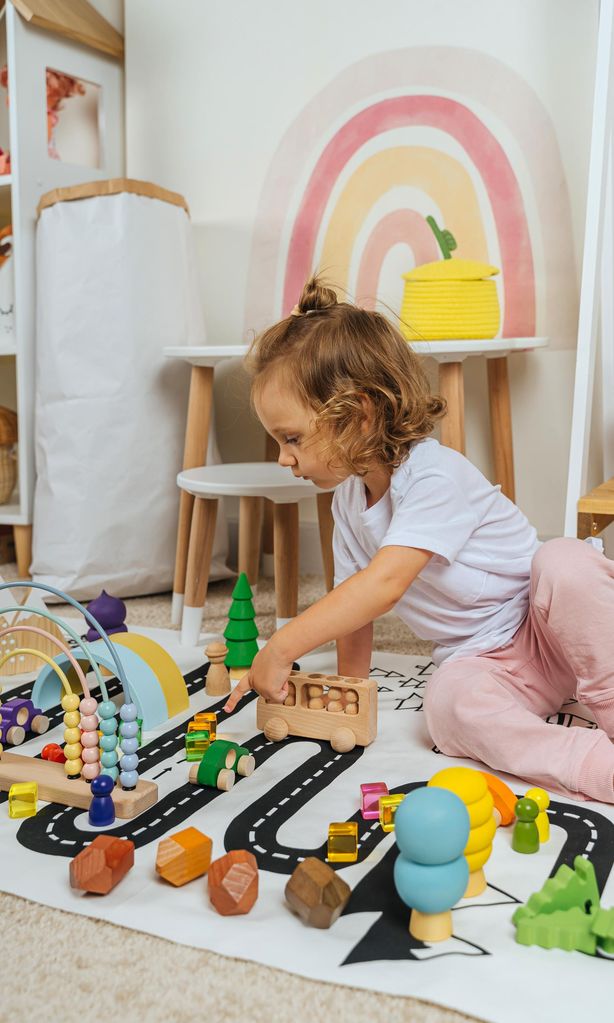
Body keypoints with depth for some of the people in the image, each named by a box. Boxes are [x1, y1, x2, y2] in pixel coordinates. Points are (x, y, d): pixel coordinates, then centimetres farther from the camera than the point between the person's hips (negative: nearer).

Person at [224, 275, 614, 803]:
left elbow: (385, 583, -34)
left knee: (565, 560, -37)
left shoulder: (435, 475, -24)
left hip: (547, 626, -5)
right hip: (484, 664, 5)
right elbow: (354, 599, 12)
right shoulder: (348, 499, 4)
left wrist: (281, 649, -34)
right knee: (449, 704, -30)